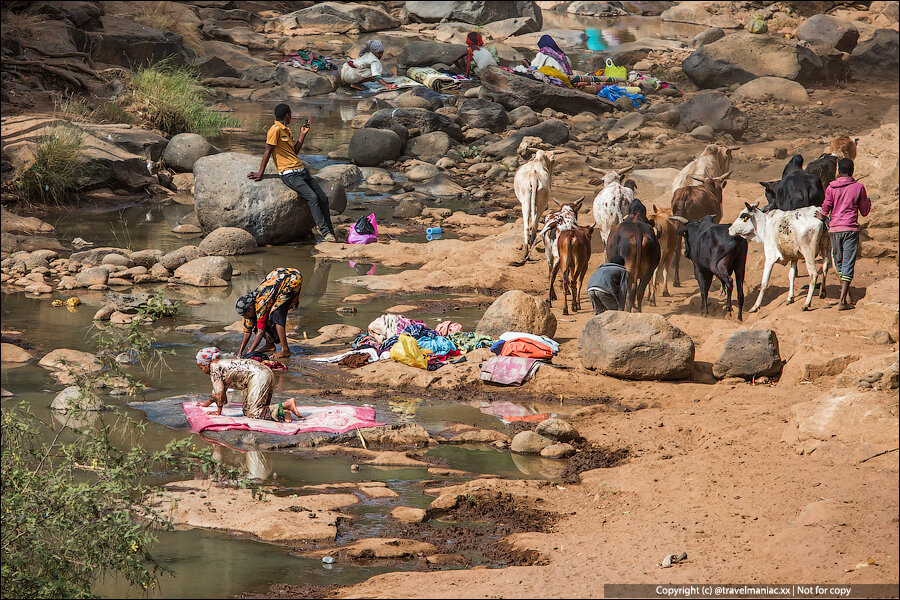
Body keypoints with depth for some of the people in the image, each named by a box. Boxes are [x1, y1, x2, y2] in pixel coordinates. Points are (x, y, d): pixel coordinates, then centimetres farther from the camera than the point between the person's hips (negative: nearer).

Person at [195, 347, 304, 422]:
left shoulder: (214, 367, -2)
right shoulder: (221, 364, 27)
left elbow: (220, 391, -6)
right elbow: (217, 390, 42)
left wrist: (218, 412, 5)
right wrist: (206, 403, 53)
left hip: (258, 377, -10)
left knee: (253, 414, -14)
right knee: (247, 411, 10)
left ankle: (287, 405, -24)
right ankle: (283, 411, -5)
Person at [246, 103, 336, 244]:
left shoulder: (287, 130, 21)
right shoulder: (276, 130, -8)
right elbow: (268, 151, -11)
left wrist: (303, 134, 20)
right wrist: (260, 173, -14)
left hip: (301, 170, 9)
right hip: (289, 173, -9)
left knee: (323, 198, 2)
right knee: (312, 197, -24)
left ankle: (331, 233, 9)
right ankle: (325, 233, -25)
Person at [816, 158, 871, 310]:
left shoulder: (831, 187, 0)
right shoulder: (859, 187, -1)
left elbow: (825, 209, -4)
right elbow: (864, 211, 6)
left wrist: (822, 217, 18)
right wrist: (868, 203, 27)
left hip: (834, 229, 2)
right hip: (851, 229, -2)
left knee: (839, 262, 18)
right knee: (848, 264, -2)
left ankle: (846, 295, 24)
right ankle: (843, 301, -10)